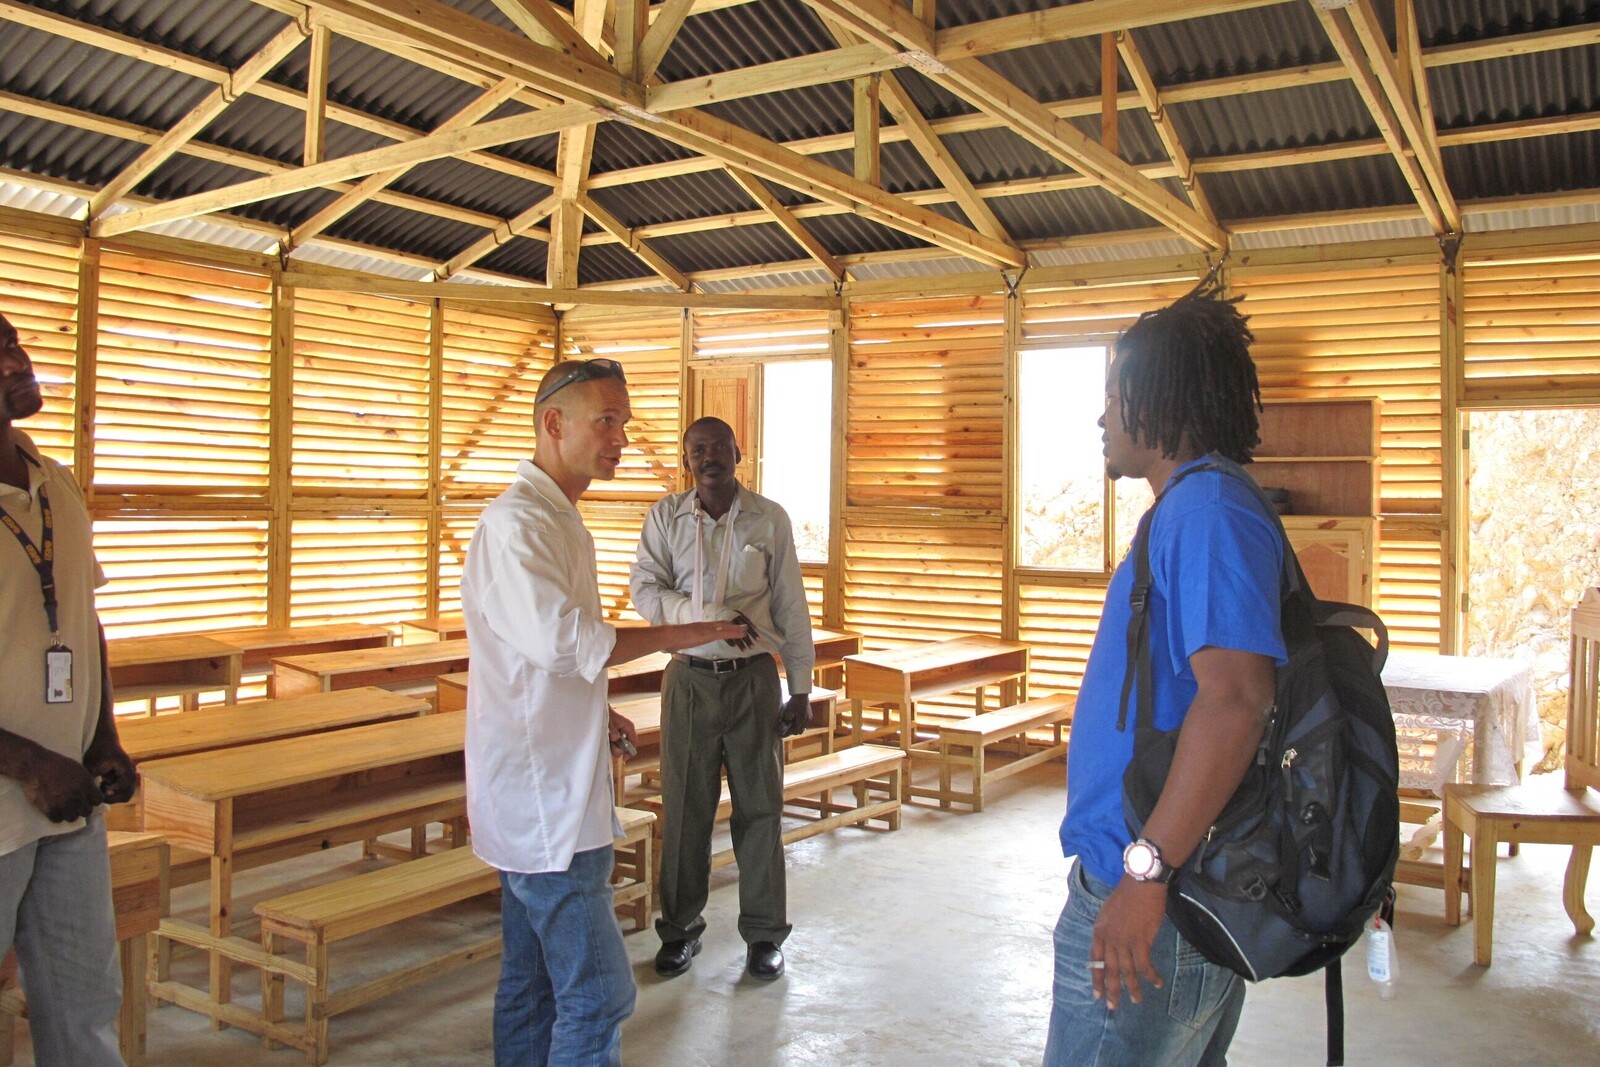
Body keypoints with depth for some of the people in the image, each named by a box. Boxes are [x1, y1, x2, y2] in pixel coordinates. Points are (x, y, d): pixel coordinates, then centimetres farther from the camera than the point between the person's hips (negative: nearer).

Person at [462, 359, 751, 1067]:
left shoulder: (554, 518, 17)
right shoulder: (515, 522, -17)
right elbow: (562, 639, -29)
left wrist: (595, 713, 17)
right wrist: (677, 635, -18)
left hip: (550, 794, 11)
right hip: (545, 802, -10)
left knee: (533, 980, 18)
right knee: (598, 994, -7)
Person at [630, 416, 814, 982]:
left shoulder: (769, 519, 1)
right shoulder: (665, 516, 3)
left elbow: (790, 607, 3)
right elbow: (646, 589, -7)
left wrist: (801, 687, 1)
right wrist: (710, 617, -22)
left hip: (754, 679, 0)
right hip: (689, 676, 1)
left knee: (759, 806, 5)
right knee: (685, 807, 7)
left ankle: (764, 933, 18)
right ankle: (681, 928, 23)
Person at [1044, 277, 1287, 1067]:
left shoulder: (1208, 511, -19)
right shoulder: (1192, 508, 15)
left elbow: (1235, 698, -30)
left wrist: (1146, 870, -29)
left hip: (1147, 906, -10)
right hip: (1165, 886, 10)